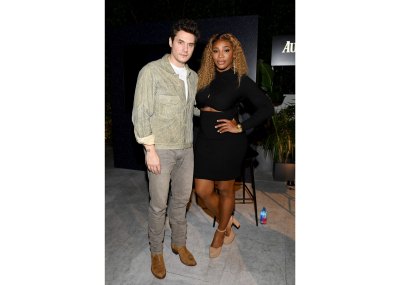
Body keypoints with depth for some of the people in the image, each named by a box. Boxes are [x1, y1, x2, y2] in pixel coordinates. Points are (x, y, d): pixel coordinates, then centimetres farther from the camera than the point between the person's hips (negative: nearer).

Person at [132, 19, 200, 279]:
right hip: (161, 149, -5)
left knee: (182, 199, 16)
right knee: (159, 204, 7)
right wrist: (150, 149, -15)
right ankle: (156, 252, 29)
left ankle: (179, 243, 38)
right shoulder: (151, 71, -10)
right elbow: (141, 114, -13)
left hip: (186, 149, 6)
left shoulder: (193, 76, 9)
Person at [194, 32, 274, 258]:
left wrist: (241, 127, -13)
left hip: (229, 143, -5)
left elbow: (267, 107, -9)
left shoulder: (241, 80, -8)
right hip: (205, 141, 5)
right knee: (203, 190, 8)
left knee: (225, 190, 10)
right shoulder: (205, 78, 7)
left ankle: (222, 232, 35)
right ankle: (228, 222, 35)